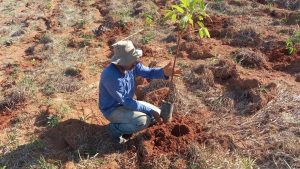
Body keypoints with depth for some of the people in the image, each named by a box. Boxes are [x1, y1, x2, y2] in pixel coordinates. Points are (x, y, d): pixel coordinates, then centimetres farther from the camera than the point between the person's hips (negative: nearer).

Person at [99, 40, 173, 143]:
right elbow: (126, 102, -29)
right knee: (144, 121, -29)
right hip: (112, 109, -8)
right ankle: (115, 129, -4)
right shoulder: (111, 76, -34)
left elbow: (148, 72, -4)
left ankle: (125, 124, 16)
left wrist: (163, 72, -28)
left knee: (158, 113, 4)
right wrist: (150, 111, -25)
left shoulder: (131, 65, -13)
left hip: (126, 103, 8)